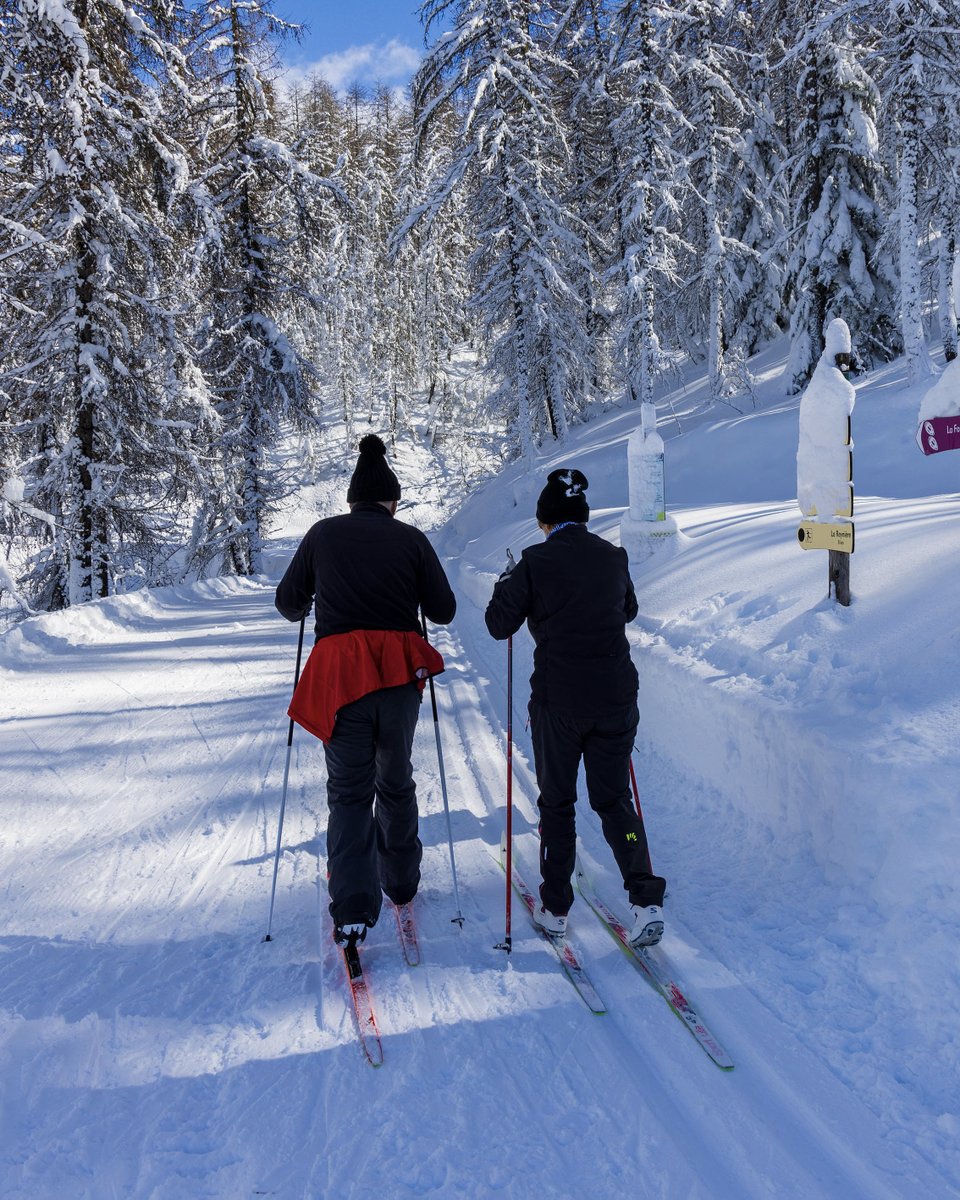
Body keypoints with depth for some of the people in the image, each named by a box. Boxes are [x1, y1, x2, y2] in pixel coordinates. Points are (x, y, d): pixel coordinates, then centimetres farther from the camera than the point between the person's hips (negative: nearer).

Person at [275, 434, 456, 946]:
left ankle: (353, 907, -6)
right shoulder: (412, 539, 3)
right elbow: (444, 611, 5)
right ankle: (401, 881, 35)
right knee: (396, 782, 20)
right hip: (400, 674, 1)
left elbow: (288, 602, 11)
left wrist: (309, 607, 33)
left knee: (348, 790, 6)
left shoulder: (322, 534, 4)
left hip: (339, 674, -1)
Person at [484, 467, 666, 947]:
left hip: (559, 699, -3)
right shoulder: (613, 557, 3)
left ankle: (555, 908, 20)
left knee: (556, 801, 12)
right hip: (616, 697, 3)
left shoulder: (536, 561, -10)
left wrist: (506, 581, 14)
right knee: (614, 798, 13)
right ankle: (647, 899, 1)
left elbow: (499, 624, -3)